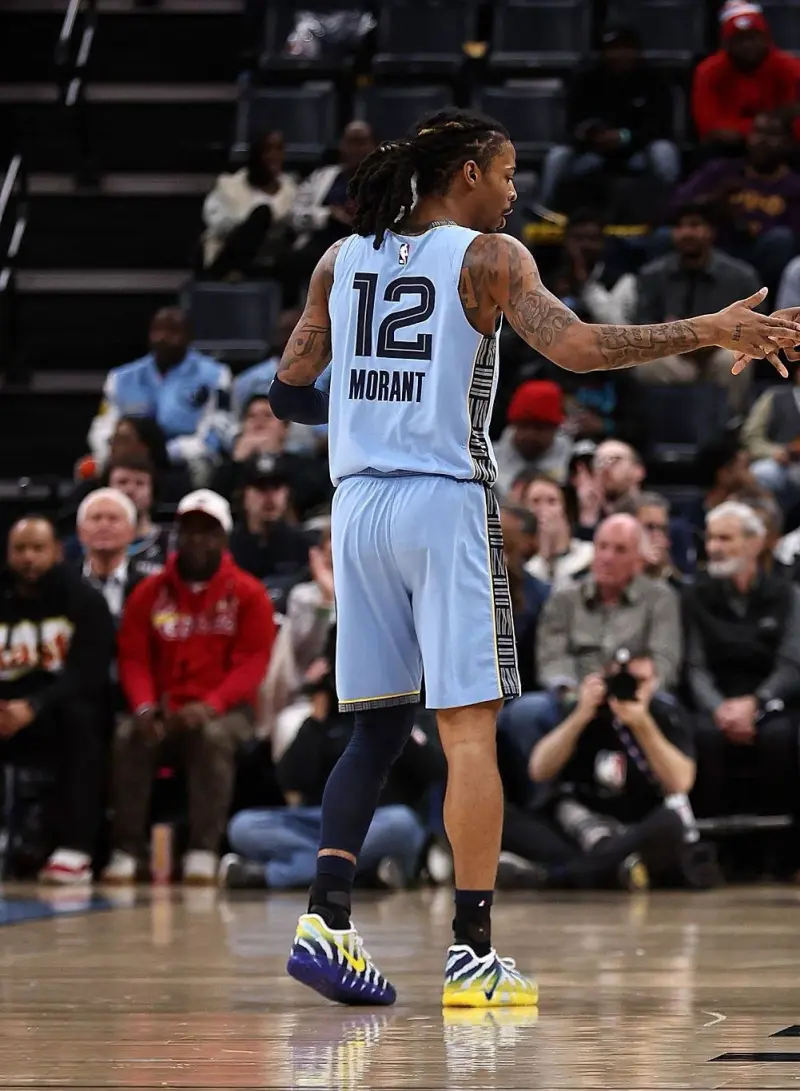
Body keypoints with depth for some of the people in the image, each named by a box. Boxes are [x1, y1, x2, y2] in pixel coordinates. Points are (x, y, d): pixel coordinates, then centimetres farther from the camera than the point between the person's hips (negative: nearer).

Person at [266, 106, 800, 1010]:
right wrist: (713, 332, -11)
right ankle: (472, 957, -4)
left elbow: (289, 391, 11)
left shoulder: (341, 259, 11)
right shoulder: (488, 255, -3)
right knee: (469, 728, -2)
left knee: (377, 726, 13)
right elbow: (576, 348, -16)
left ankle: (325, 920, 0)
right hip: (445, 500, -5)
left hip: (358, 501, 5)